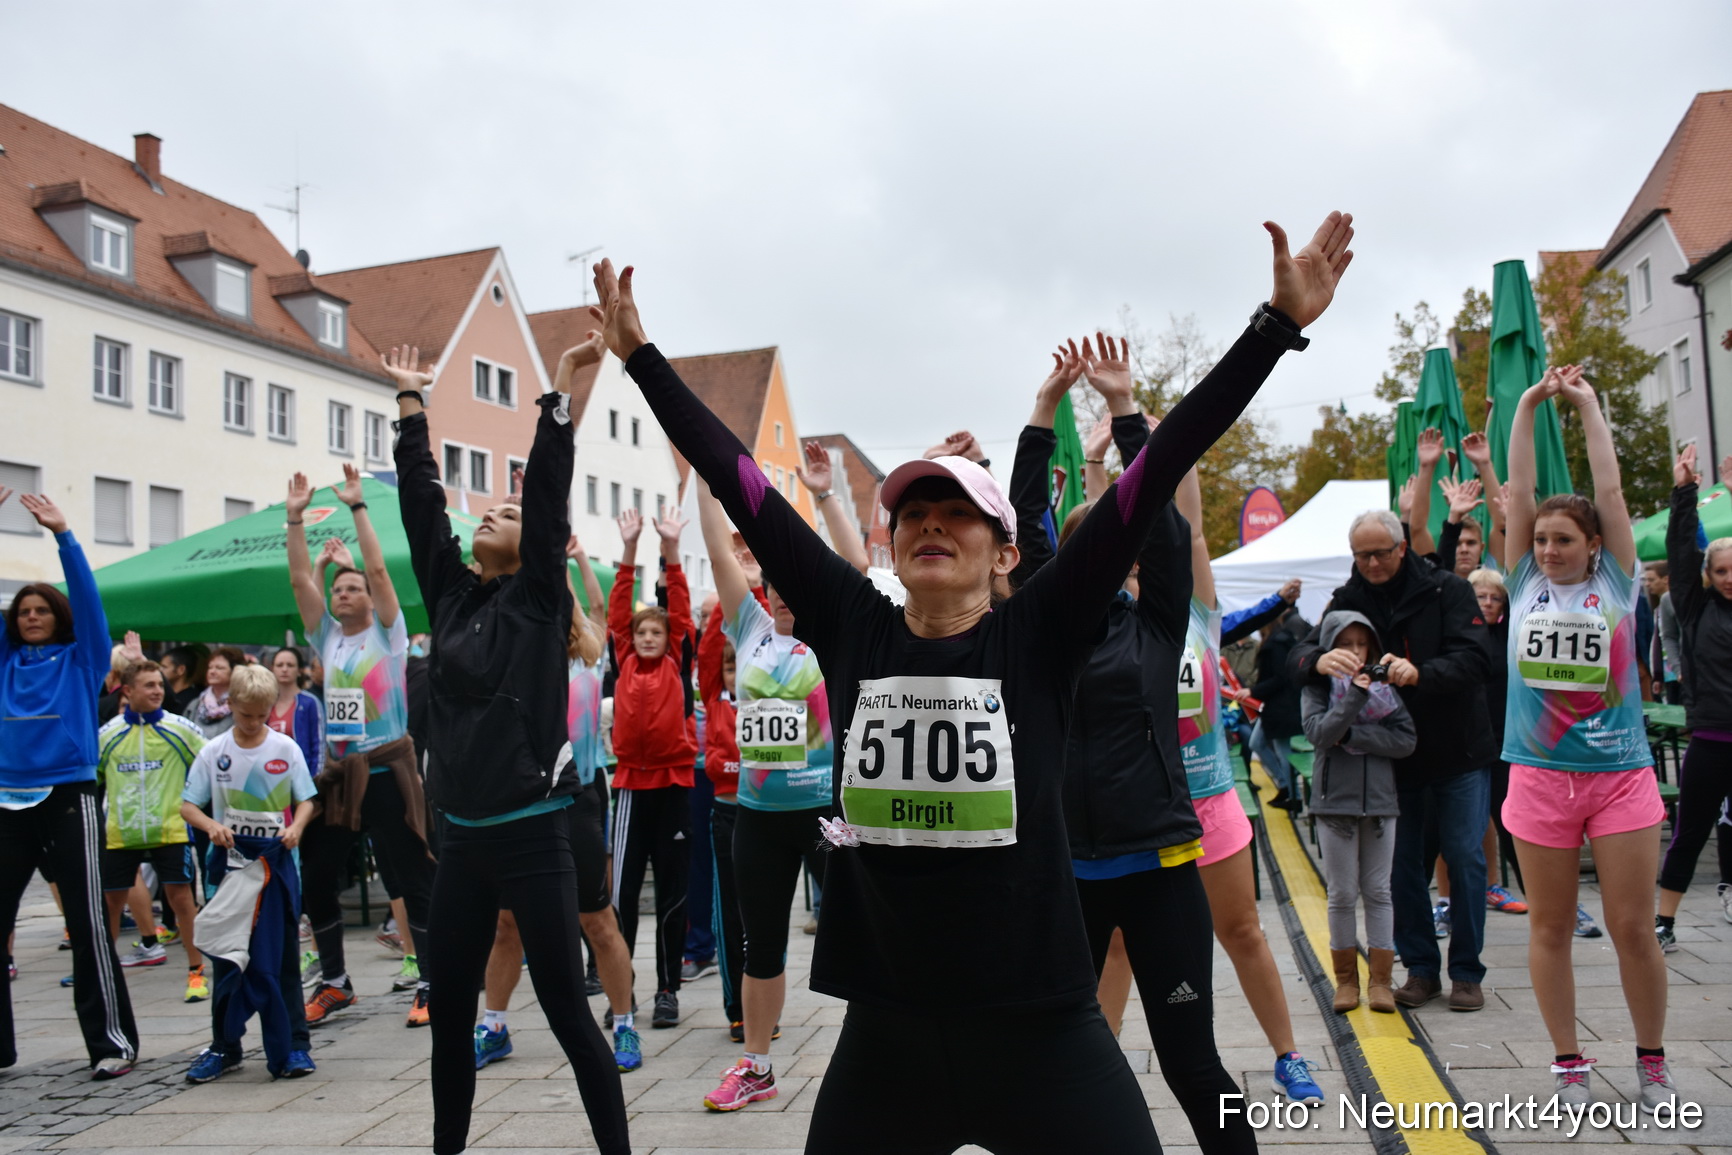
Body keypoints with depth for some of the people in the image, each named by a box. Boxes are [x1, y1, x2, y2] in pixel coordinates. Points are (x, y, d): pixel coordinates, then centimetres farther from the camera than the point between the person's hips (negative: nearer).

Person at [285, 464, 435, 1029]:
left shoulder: (387, 633, 0)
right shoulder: (327, 637, 12)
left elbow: (378, 568, -10)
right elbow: (299, 579, 5)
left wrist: (357, 505, -11)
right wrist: (295, 517, 0)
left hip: (387, 771, -5)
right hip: (336, 773, 6)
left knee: (413, 881, -4)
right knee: (317, 881, 10)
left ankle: (430, 984, 3)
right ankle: (334, 982, 25)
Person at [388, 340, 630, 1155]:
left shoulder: (540, 599, -4)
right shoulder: (450, 595, 10)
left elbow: (549, 488, -11)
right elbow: (421, 501, 13)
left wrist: (560, 386, -13)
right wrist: (411, 402, 18)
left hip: (533, 835, -6)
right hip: (461, 837, 6)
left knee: (567, 1012, 1)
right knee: (448, 1013, 15)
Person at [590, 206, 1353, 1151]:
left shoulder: (1038, 636, -6)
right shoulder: (853, 630, -1)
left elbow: (1155, 474, -9)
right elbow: (739, 483, 2)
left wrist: (1278, 324, -10)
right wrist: (640, 355, 8)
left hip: (1041, 1025, -2)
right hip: (885, 1028, 2)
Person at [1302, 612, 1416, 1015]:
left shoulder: (1384, 685, 5)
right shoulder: (1319, 687, -1)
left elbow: (1406, 739, -5)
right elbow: (1319, 734, -16)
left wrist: (1351, 735, -14)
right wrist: (1356, 694, -21)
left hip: (1380, 800, 2)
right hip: (1335, 802, -2)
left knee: (1378, 892, 7)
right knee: (1342, 895, 6)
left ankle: (1381, 980, 15)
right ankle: (1346, 979, 17)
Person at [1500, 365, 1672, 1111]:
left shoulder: (1616, 581, 3)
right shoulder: (1526, 584, 5)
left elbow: (1610, 491, 0)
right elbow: (1520, 491, 3)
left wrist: (1588, 405, 5)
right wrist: (1528, 404, 5)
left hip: (1620, 774, -1)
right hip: (1540, 776, 1)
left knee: (1633, 926, 4)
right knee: (1550, 927, 7)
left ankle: (1652, 1064, 22)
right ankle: (1569, 1064, 20)